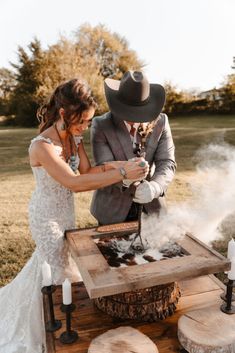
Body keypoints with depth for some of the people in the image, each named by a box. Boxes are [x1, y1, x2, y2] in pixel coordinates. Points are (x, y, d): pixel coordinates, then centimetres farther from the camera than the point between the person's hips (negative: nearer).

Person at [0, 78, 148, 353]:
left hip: (65, 212, 7)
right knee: (59, 271, 9)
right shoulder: (42, 146, -31)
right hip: (47, 217, -7)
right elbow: (76, 183, -37)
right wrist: (122, 173, -38)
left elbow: (86, 170, -9)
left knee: (47, 264, 26)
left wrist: (112, 165, -26)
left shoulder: (74, 137, -7)